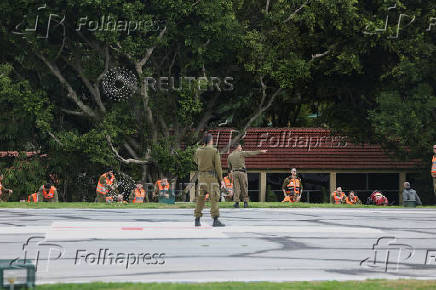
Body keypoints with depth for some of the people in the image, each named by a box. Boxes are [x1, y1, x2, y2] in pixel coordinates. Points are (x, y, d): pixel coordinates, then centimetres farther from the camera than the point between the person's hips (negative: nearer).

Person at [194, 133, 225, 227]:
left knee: (200, 198, 11)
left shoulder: (198, 151, 4)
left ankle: (197, 220, 11)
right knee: (214, 198, -7)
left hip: (201, 176, 4)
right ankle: (215, 220, -16)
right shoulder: (214, 151, -8)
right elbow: (218, 166, -11)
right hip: (212, 176, -4)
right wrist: (221, 179, -6)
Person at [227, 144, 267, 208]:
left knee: (236, 188, 2)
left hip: (234, 173, 3)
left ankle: (236, 202, -9)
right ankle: (245, 202, 4)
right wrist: (260, 151, 4)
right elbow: (252, 153, -3)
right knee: (244, 188, 5)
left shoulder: (230, 156, 9)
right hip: (242, 172, -3)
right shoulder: (241, 153, -4)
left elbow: (229, 167, 17)